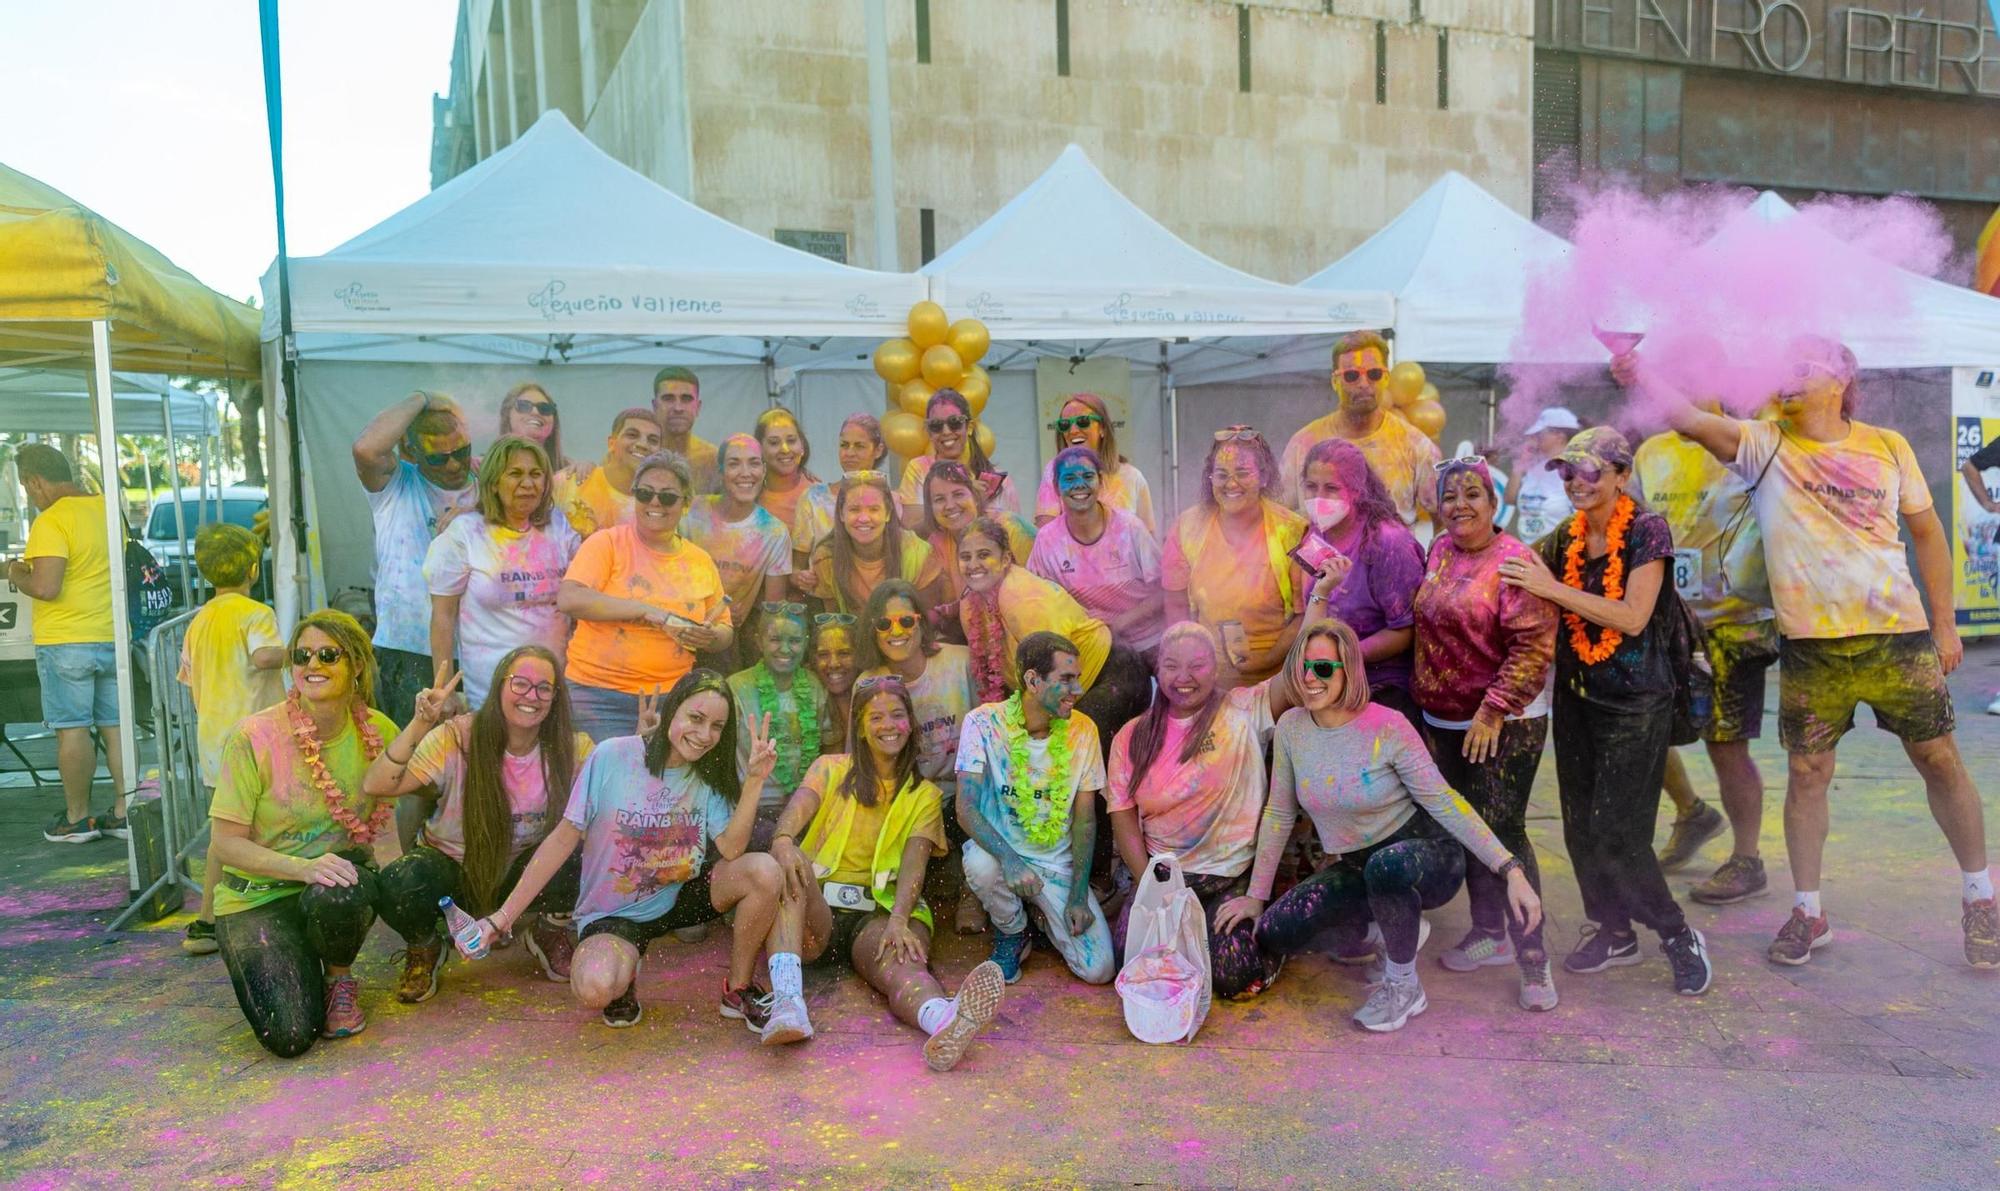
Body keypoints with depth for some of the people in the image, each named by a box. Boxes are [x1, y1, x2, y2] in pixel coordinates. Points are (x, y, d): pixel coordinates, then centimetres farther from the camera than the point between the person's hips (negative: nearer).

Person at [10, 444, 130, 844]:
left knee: (72, 730, 2)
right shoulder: (108, 509, 8)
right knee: (116, 728, 10)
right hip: (113, 637, 7)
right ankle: (123, 813, 14)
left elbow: (45, 587, -23)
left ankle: (77, 818, 10)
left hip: (66, 641, -7)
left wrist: (17, 574, -2)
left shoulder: (51, 522, -16)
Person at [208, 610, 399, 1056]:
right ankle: (270, 968, 18)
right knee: (289, 1036, -19)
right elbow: (227, 843, -12)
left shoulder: (378, 731, -5)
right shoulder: (254, 737, -15)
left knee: (334, 897, -37)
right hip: (256, 897, -2)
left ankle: (340, 981, -2)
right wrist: (304, 867, -28)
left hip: (336, 883, 2)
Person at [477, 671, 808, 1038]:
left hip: (681, 897, 3)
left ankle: (738, 991, -2)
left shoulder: (709, 775, -3)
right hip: (613, 914, -3)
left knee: (764, 870, -24)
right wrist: (502, 918, -12)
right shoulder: (612, 757, -15)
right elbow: (564, 839, -11)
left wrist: (754, 782, -27)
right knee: (595, 988, -36)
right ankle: (625, 979, 5)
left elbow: (731, 850, -16)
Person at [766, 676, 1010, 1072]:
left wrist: (899, 920, -22)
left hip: (881, 909, 0)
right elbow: (800, 805, -6)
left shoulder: (923, 794, 17)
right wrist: (783, 839, -32)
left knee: (901, 961, -35)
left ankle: (945, 1020, -71)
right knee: (789, 866, -34)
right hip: (818, 904, 1)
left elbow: (915, 863, -1)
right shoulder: (831, 769, 17)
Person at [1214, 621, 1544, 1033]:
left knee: (1385, 866, -40)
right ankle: (1396, 927, 13)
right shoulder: (1291, 727, -6)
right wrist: (1256, 897, 3)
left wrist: (1510, 869, -26)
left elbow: (1444, 803, -18)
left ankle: (1404, 987, -11)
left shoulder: (1387, 728, -19)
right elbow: (1279, 814, 2)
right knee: (1273, 934, -13)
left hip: (1427, 856, -5)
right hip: (1356, 868, 5)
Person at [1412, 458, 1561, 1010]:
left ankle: (1533, 957, 2)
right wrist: (1424, 694, 15)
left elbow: (1534, 645, -19)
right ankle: (1488, 930, 31)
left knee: (1502, 829, -9)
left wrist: (1493, 711, -20)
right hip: (1443, 721, 7)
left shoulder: (1514, 561, -14)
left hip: (1505, 723, -7)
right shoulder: (1440, 552, 8)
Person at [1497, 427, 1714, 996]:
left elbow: (1633, 617, -20)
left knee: (1615, 833, -8)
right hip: (1577, 697, 6)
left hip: (1636, 702, -6)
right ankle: (1612, 931, 27)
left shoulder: (1646, 531, -11)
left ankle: (1681, 939, 11)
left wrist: (1552, 588, -23)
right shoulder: (1563, 538, 5)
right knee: (1580, 827, 9)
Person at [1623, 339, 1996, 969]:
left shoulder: (1887, 446, 3)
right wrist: (1639, 377, -34)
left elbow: (1928, 533, 9)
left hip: (1899, 634, 1)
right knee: (1807, 773, 5)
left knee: (1940, 760, 10)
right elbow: (1691, 420, -18)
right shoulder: (1764, 444, -1)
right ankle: (1808, 912, 18)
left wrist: (1944, 626, 8)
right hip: (1811, 645, -1)